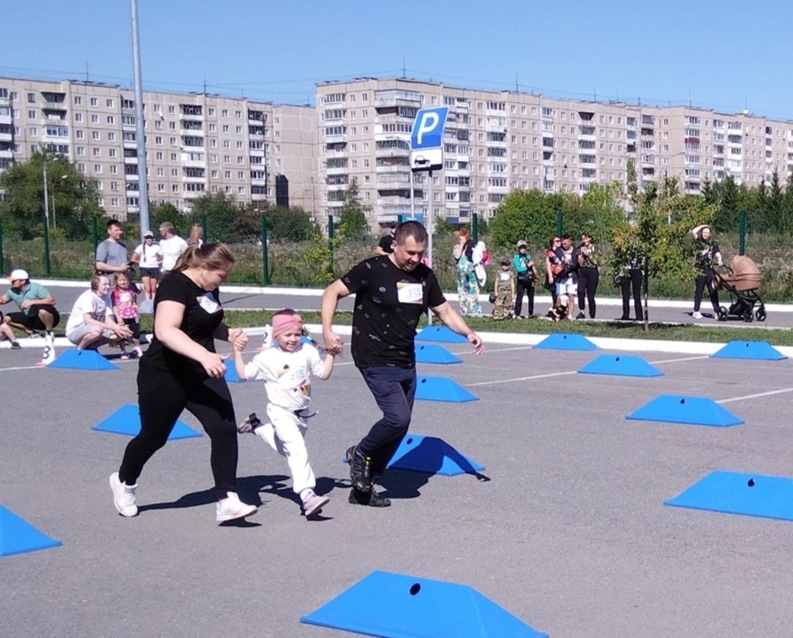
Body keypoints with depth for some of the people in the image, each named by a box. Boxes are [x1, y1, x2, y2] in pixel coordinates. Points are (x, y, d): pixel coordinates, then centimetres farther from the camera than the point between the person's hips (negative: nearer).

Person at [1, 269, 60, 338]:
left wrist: (32, 302, -30)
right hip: (32, 319, 7)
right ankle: (32, 333, 3)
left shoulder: (36, 287, -17)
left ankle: (49, 332, -14)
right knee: (7, 319, -1)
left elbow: (51, 301, -27)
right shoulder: (13, 291, 2)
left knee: (42, 310, -41)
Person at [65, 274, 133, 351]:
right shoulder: (88, 296, -19)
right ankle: (79, 349, -12)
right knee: (98, 328, -38)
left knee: (120, 333, -7)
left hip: (92, 329, 8)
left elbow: (107, 319, 1)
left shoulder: (106, 297, 4)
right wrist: (112, 327, -30)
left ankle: (90, 347, 5)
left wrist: (117, 327, -22)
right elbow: (88, 320, -28)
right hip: (74, 332, -8)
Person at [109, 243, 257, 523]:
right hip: (165, 377, -7)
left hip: (203, 375, 7)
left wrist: (228, 333, 2)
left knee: (225, 429, -11)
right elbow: (165, 330, -38)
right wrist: (204, 355, -50)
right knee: (153, 437, 11)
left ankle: (226, 501, -10)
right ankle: (124, 482, 39)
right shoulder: (175, 285, -21)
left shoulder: (208, 288, 5)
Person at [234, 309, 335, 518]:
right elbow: (244, 374, -4)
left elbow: (323, 373, 5)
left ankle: (256, 426, 43)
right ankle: (307, 496, -31)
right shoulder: (267, 358, -10)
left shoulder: (307, 351, -2)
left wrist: (330, 353, -4)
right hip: (281, 412, -5)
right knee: (297, 449, -23)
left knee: (288, 450, 25)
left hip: (302, 413, 6)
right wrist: (237, 351, -12)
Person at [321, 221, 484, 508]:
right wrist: (327, 330, -22)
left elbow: (445, 311, 15)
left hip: (406, 363, 7)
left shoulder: (425, 276, 6)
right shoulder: (373, 270, -12)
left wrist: (469, 333, -3)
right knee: (398, 417, -21)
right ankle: (360, 454, 9)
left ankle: (363, 488, 23)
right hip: (376, 362, -7)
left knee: (399, 426, 9)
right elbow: (332, 292, -9)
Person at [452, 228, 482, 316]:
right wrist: (461, 245, -9)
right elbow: (457, 256, -11)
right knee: (462, 292, 6)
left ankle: (475, 312, -5)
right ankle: (463, 311, 11)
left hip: (471, 272, -3)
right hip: (461, 273, 3)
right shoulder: (457, 247, 6)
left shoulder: (472, 246, -1)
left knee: (473, 292, -5)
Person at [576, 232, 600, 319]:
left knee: (590, 296, -2)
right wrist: (582, 253, -7)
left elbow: (595, 261, -3)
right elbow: (580, 263, 2)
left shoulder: (594, 248, 4)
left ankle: (592, 317, 7)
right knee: (580, 291, -24)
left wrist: (588, 254, -10)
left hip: (592, 272, -2)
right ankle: (581, 312, -24)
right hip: (582, 272, 2)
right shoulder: (580, 249, 10)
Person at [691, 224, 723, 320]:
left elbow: (717, 254, -5)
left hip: (710, 270, 1)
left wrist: (719, 261, -26)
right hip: (700, 270, -1)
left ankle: (716, 311, -1)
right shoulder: (699, 242, 7)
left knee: (713, 291, -1)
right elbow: (693, 232, -8)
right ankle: (696, 312, 6)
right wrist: (702, 226, 6)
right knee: (698, 291, 1)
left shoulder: (713, 244, 10)